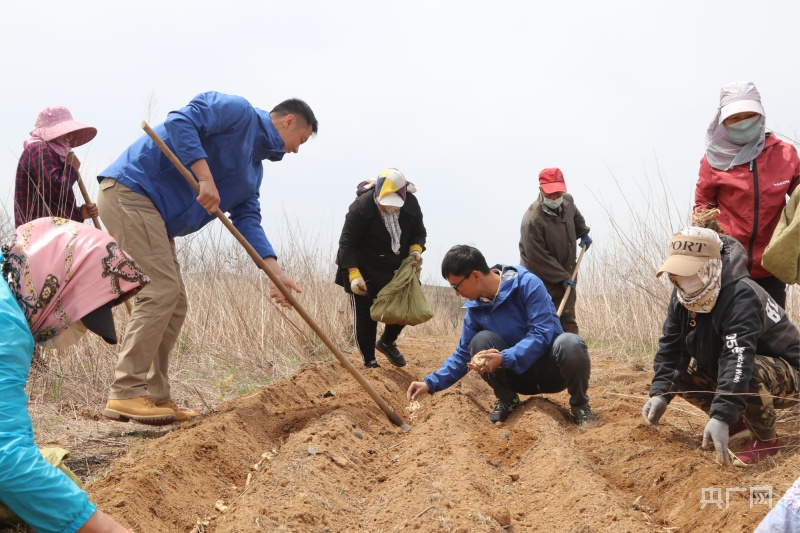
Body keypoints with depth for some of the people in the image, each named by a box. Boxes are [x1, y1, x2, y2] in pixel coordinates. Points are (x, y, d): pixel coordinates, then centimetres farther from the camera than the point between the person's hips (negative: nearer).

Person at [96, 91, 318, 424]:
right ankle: (126, 394, -11)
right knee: (161, 290, -15)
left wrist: (275, 271, -3)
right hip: (131, 190, -10)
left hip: (154, 214, 10)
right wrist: (205, 177, -25)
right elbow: (180, 121, -19)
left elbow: (247, 220, 10)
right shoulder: (238, 111, -5)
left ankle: (156, 397, 12)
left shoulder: (253, 169, 20)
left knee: (173, 304, 7)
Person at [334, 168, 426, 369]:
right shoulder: (361, 207, -26)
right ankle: (369, 362, 12)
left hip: (396, 269, 5)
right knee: (365, 315, -1)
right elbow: (347, 243, -20)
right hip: (364, 270, -4)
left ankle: (387, 342, 36)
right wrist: (354, 274, -26)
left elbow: (419, 232, 6)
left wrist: (416, 249, -15)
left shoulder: (411, 204, -12)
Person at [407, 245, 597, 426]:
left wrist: (504, 358, -37)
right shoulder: (475, 307, -2)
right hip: (520, 375, 4)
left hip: (551, 370, -4)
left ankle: (580, 405, -10)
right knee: (481, 341, -22)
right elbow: (463, 354, 6)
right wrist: (431, 383, -4)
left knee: (569, 343, -37)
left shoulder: (528, 284, -18)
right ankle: (506, 400, 1)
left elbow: (542, 334, -26)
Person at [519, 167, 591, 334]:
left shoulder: (568, 201, -4)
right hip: (542, 279, -7)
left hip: (565, 274, 7)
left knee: (569, 321, 14)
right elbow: (539, 259, -24)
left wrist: (583, 232, 12)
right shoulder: (532, 220, -28)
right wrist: (562, 277, -19)